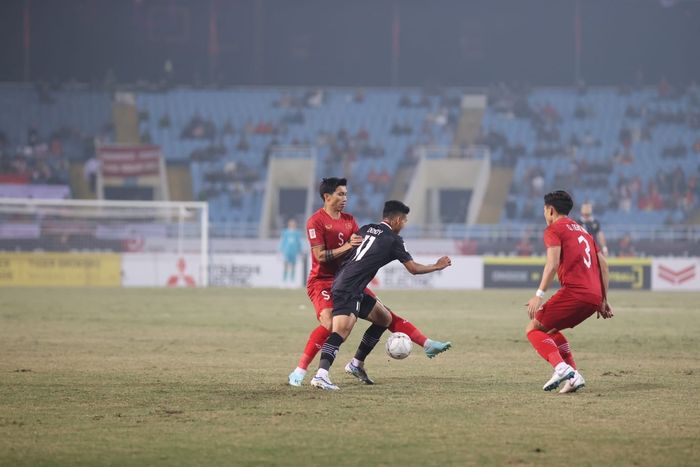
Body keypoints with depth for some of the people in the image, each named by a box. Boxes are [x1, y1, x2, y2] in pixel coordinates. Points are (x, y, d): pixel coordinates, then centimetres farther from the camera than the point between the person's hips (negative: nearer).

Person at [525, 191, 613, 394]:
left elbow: (553, 263, -12)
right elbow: (603, 264, 22)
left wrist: (539, 295, -17)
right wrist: (604, 300, 23)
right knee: (551, 329, 25)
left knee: (533, 329, 0)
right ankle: (573, 375, 9)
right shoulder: (582, 231, 27)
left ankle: (561, 367, -23)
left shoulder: (553, 229, 3)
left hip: (574, 291, -8)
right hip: (595, 296, 8)